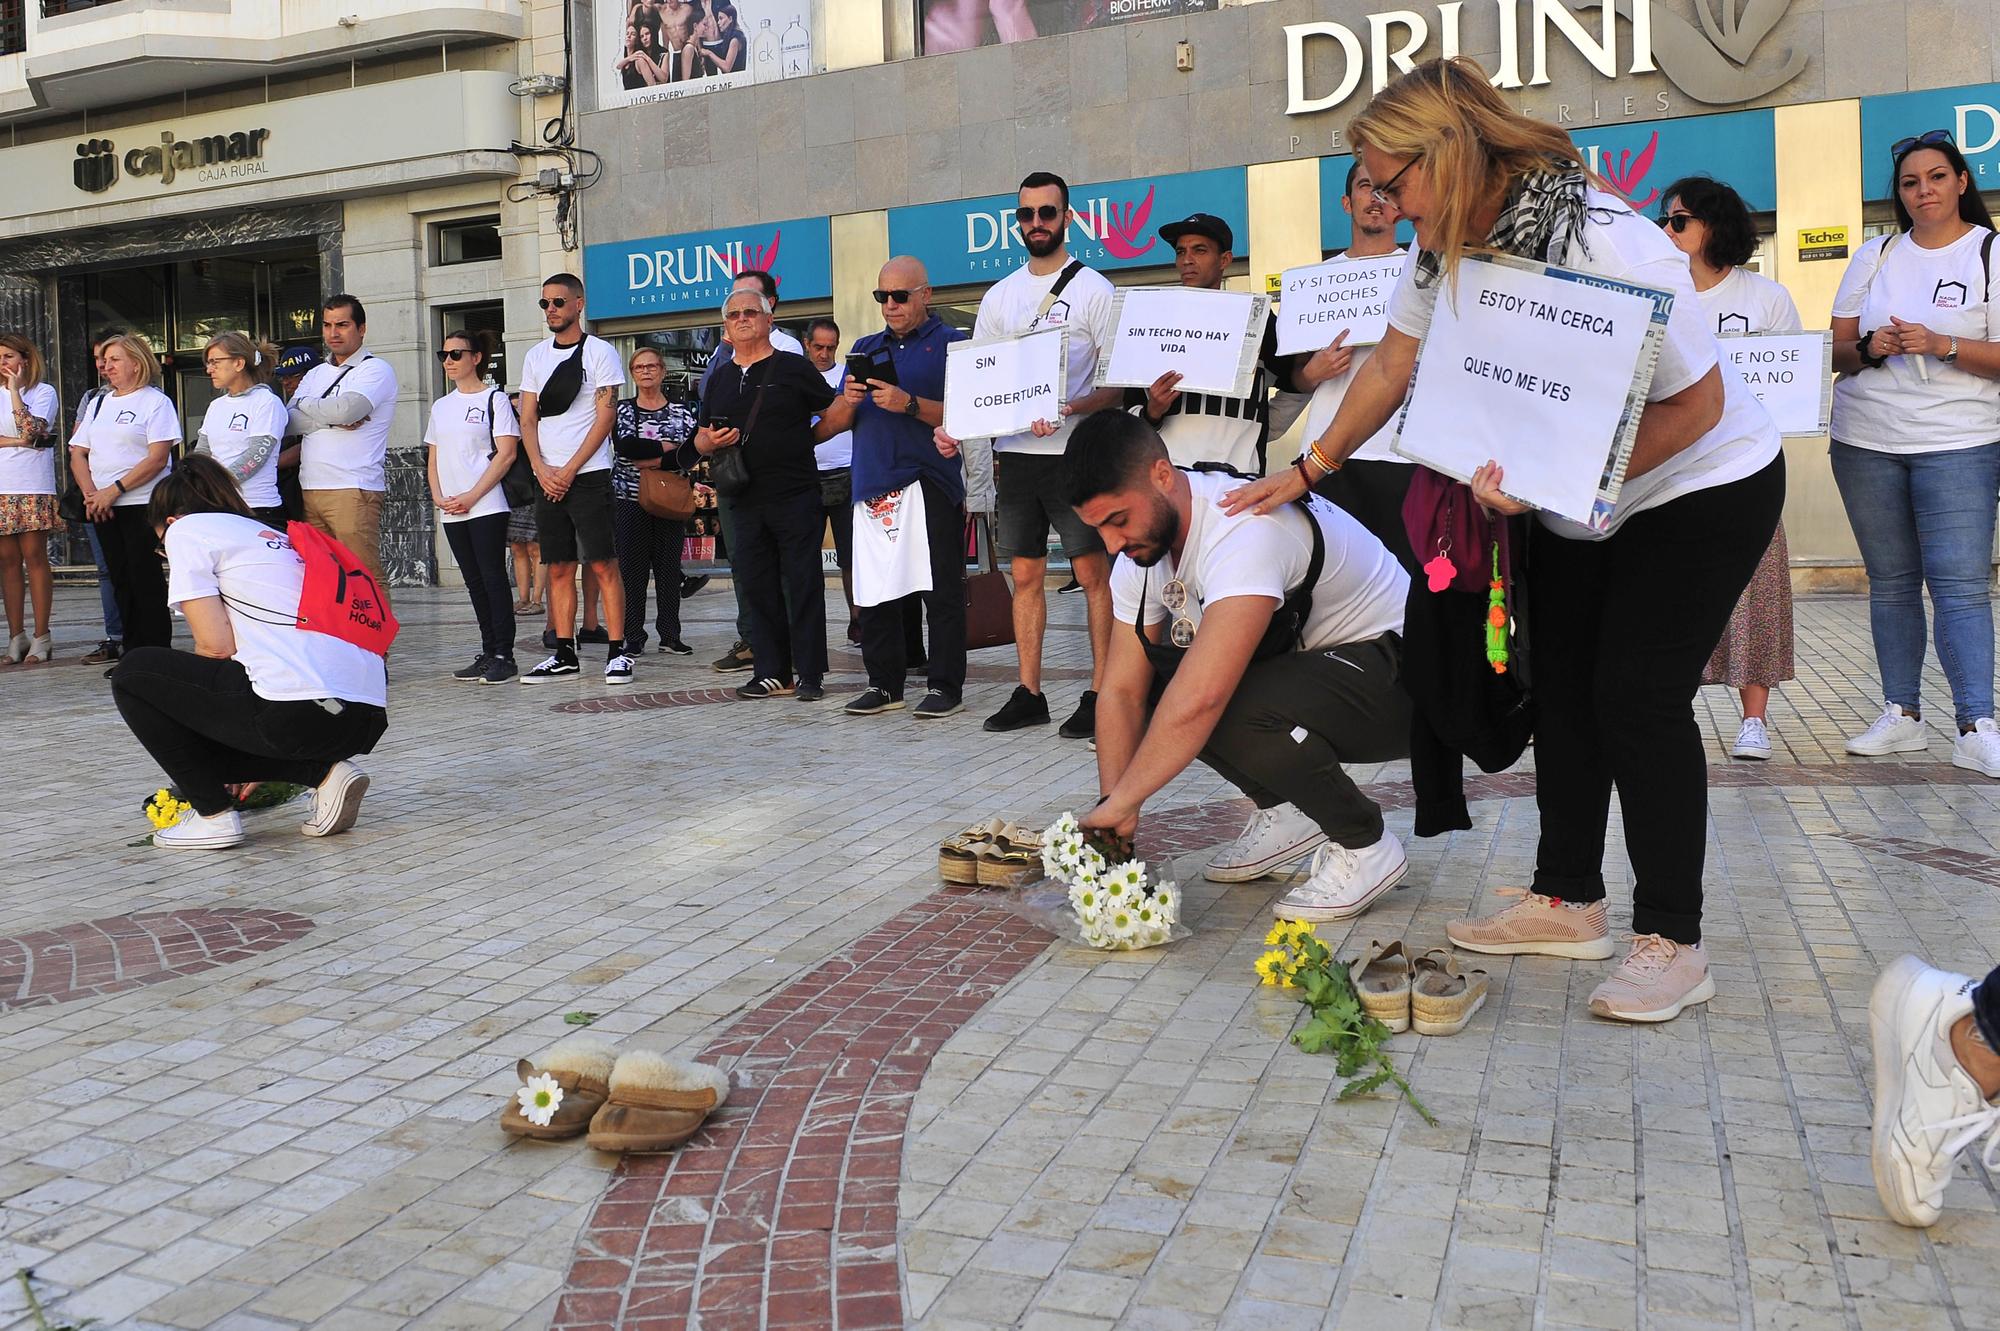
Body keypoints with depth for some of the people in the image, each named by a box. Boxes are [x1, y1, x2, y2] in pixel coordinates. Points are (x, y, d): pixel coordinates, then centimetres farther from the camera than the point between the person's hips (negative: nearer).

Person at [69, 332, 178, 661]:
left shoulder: (156, 401, -2)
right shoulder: (100, 404, 19)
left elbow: (157, 458, -12)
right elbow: (78, 454, 15)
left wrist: (114, 490, -15)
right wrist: (90, 493, -3)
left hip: (142, 504, -6)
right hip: (102, 507, 6)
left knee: (146, 582, -8)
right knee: (121, 582, 7)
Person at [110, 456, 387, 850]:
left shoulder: (186, 529, 9)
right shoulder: (271, 535, 31)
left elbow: (217, 646, -3)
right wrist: (254, 769, 39)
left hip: (302, 710, -8)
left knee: (133, 673, 13)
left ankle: (213, 814, 11)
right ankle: (323, 772, 11)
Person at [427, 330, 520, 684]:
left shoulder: (495, 398, -1)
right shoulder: (441, 406, 18)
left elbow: (506, 454, -8)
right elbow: (434, 458, 20)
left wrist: (471, 496, -13)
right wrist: (438, 496, 1)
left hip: (486, 506, -6)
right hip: (451, 511, 6)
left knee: (493, 578, -8)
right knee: (475, 582, 8)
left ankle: (504, 656, -6)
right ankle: (488, 653, 12)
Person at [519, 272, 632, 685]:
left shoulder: (600, 352, -1)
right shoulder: (536, 356, 15)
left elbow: (604, 419, -7)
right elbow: (528, 420, 13)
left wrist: (569, 471, -11)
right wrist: (542, 469, -3)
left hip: (588, 476, -5)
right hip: (548, 479, 5)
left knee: (603, 564, -6)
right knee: (558, 568, 6)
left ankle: (617, 653, -4)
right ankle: (565, 655, 11)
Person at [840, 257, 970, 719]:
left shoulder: (951, 343, 4)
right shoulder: (865, 348, 21)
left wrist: (910, 405, -17)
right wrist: (849, 402, -2)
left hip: (930, 485, -5)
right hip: (873, 485, 6)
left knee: (941, 589, -4)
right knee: (874, 590, 6)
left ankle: (945, 685, 2)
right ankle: (884, 683, 15)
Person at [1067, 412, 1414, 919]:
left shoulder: (1246, 529, -33)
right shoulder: (1142, 544, -5)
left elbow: (1202, 697, -42)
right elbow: (1121, 691, -4)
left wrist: (1119, 805, -35)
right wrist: (1114, 807, -16)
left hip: (1393, 668, -9)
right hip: (1297, 659, 9)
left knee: (1239, 713, -34)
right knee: (1151, 682, -8)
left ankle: (1365, 847, -9)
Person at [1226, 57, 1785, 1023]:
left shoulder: (1603, 248, -33)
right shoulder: (1446, 248, -8)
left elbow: (1696, 406, -28)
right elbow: (1391, 370, 4)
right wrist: (1306, 470, 5)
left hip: (1699, 485, -8)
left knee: (1639, 698, -12)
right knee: (1563, 689, 9)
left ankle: (1672, 944, -1)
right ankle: (1567, 902, 21)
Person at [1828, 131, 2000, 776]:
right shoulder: (1875, 256, 12)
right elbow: (1836, 349, 11)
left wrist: (1940, 345, -18)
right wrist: (1866, 347, -10)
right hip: (1865, 442, 4)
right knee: (1890, 582, 6)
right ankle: (1901, 716, 12)